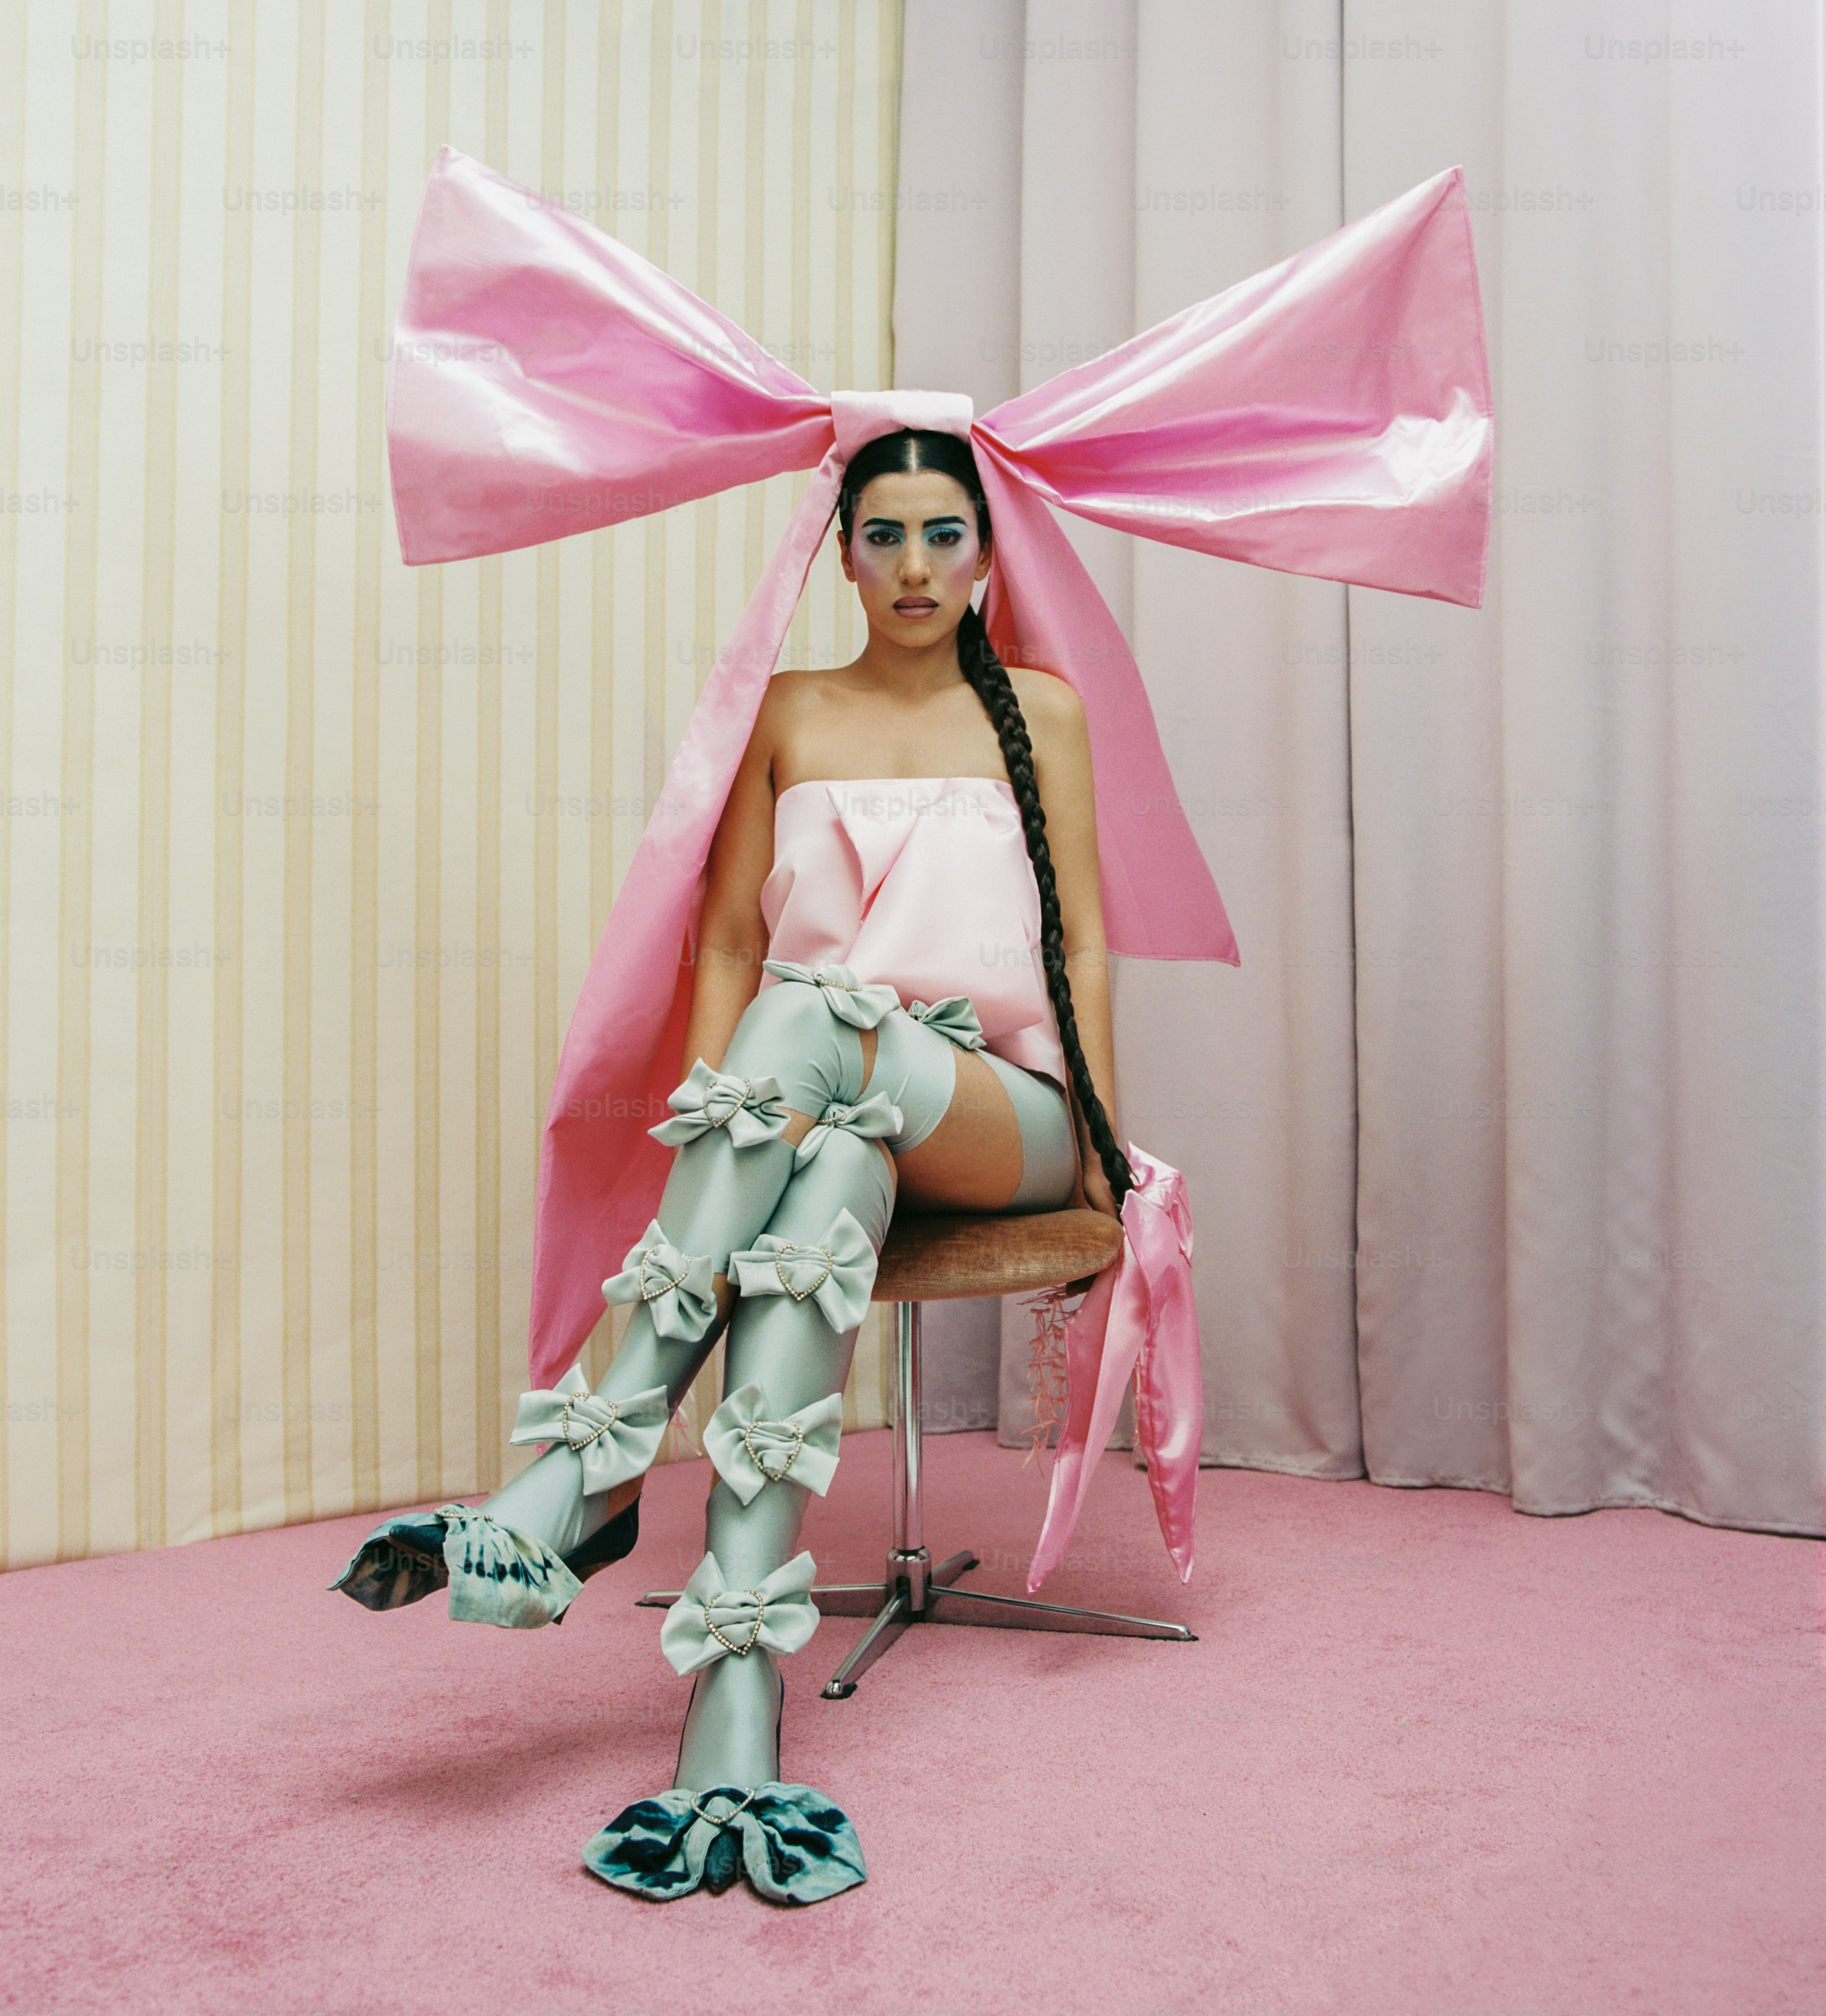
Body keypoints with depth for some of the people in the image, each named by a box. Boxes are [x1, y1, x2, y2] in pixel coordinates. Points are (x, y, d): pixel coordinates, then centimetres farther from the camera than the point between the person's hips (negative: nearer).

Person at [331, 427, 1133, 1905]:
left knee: (813, 1016, -35)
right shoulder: (789, 714, 15)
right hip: (824, 1114, 1)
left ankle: (587, 1475, -37)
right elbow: (730, 938, 11)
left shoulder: (1038, 710, 13)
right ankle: (736, 1718, -45)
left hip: (1001, 1112, -1)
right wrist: (698, 1126, -3)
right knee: (820, 1190, -38)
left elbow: (1082, 945, 9)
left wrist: (1100, 1145, 0)